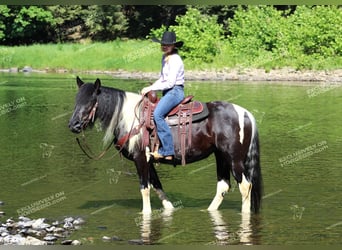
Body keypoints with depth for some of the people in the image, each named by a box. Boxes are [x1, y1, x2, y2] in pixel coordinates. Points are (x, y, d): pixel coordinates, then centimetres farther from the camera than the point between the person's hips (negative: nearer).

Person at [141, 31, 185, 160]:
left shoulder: (175, 59, -15)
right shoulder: (165, 57, 15)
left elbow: (170, 83, -19)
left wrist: (151, 88, -16)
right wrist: (150, 87, 7)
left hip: (175, 91, -11)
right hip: (167, 92, 11)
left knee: (157, 114, -28)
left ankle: (167, 151, -29)